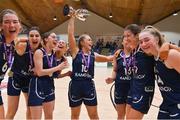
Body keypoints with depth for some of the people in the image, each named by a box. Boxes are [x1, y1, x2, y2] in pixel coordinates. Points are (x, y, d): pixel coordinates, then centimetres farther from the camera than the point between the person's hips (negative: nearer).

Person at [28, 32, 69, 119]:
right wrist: (58, 67, -19)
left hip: (50, 86, 7)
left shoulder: (54, 53, 7)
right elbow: (39, 72, -21)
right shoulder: (39, 52, -13)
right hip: (38, 86, -7)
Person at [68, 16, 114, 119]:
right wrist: (72, 18, -11)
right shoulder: (76, 52, -3)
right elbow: (70, 34, -10)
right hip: (75, 85, -2)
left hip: (89, 86, 2)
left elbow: (108, 58, 9)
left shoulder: (93, 55, 7)